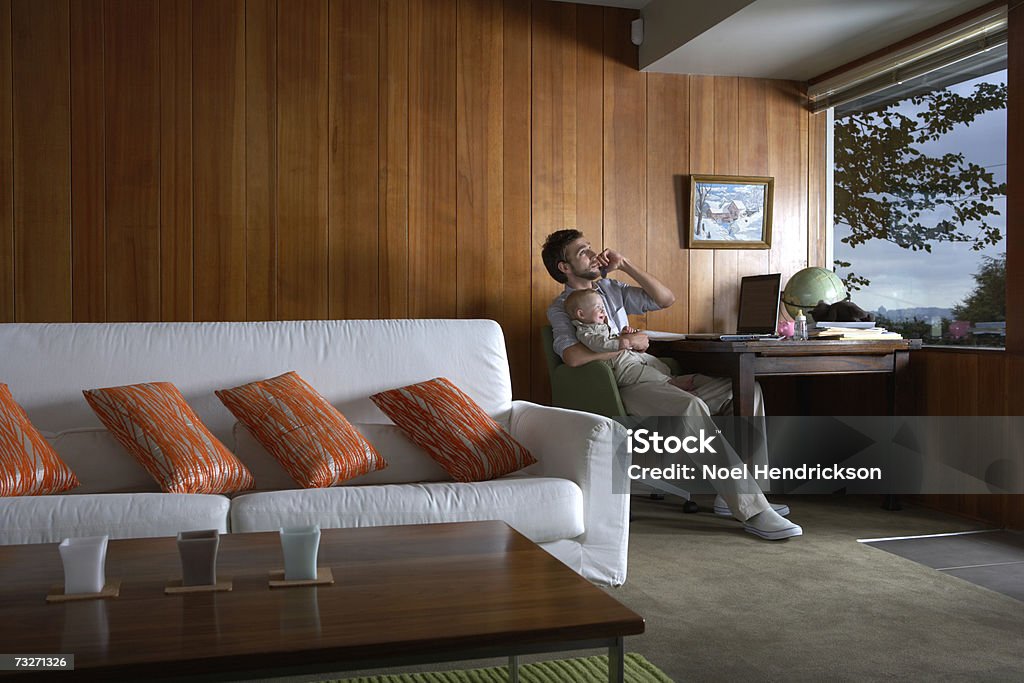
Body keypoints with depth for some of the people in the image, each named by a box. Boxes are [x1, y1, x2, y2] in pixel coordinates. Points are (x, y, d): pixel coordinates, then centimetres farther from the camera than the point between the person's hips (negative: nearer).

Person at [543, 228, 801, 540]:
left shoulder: (611, 288, 22)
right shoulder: (560, 309, 2)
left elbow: (666, 299, 15)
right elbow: (573, 356, -19)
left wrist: (625, 265, 8)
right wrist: (627, 342, -11)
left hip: (654, 378, 8)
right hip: (622, 389, -8)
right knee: (692, 407, -35)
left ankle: (734, 493, -10)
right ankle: (752, 511, -32)